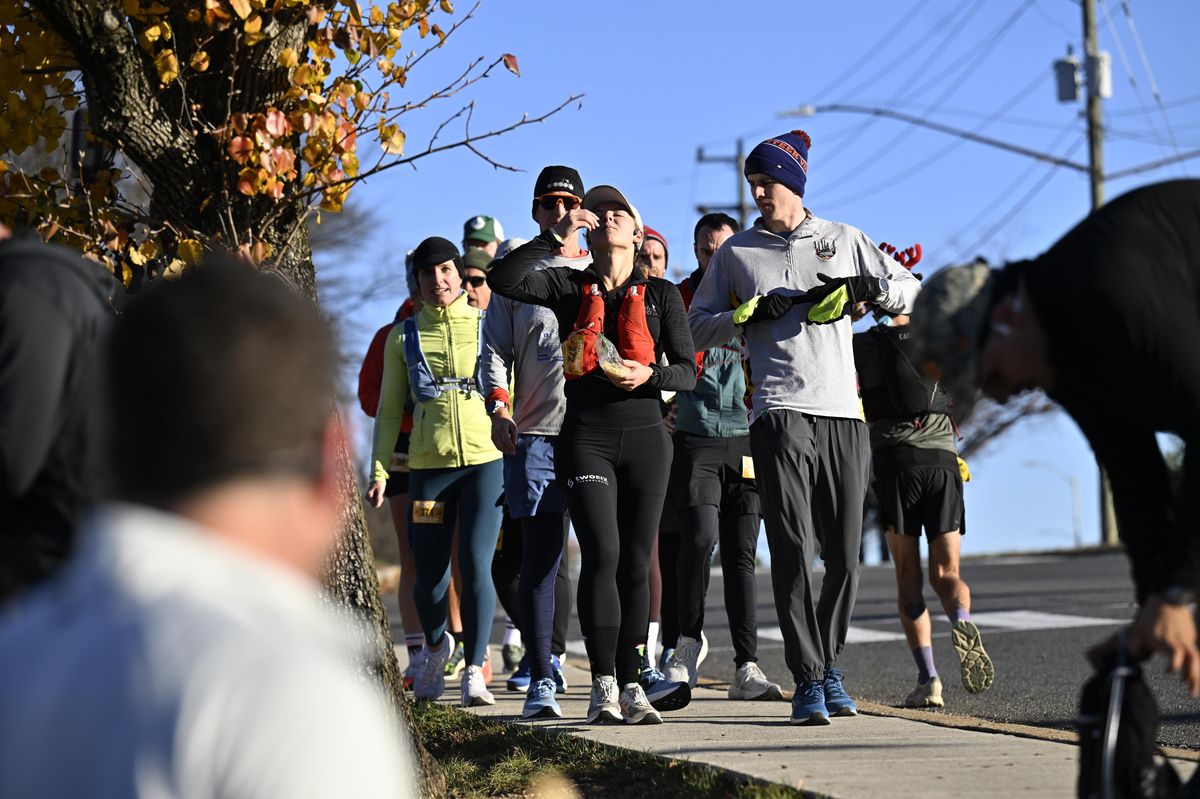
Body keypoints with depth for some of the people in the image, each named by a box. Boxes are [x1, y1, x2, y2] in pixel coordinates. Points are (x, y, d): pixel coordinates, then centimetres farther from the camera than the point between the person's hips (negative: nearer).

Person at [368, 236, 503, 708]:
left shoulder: (488, 325, 8)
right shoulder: (404, 337, 10)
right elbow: (389, 410, 12)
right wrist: (379, 470, 5)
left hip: (486, 459, -1)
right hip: (428, 464, 1)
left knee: (475, 563, -14)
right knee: (430, 574, 3)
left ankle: (474, 669, -6)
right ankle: (435, 646, 34)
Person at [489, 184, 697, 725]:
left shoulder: (661, 294, 9)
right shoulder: (567, 287, 8)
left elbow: (687, 372, 4)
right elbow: (503, 280, -9)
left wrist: (648, 375, -15)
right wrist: (556, 236, -10)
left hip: (645, 437, 1)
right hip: (586, 437, -1)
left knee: (636, 562, 2)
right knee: (602, 553, -14)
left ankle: (630, 684, 7)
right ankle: (603, 685, -11)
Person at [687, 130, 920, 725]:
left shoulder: (843, 240, 15)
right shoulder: (736, 253, 13)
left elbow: (909, 290, 17)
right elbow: (696, 327, 14)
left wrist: (861, 288, -3)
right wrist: (751, 313, -3)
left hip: (843, 414, 2)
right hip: (779, 414, -2)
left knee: (844, 557, 2)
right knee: (793, 550, -12)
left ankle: (828, 665, 18)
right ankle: (807, 680, -12)